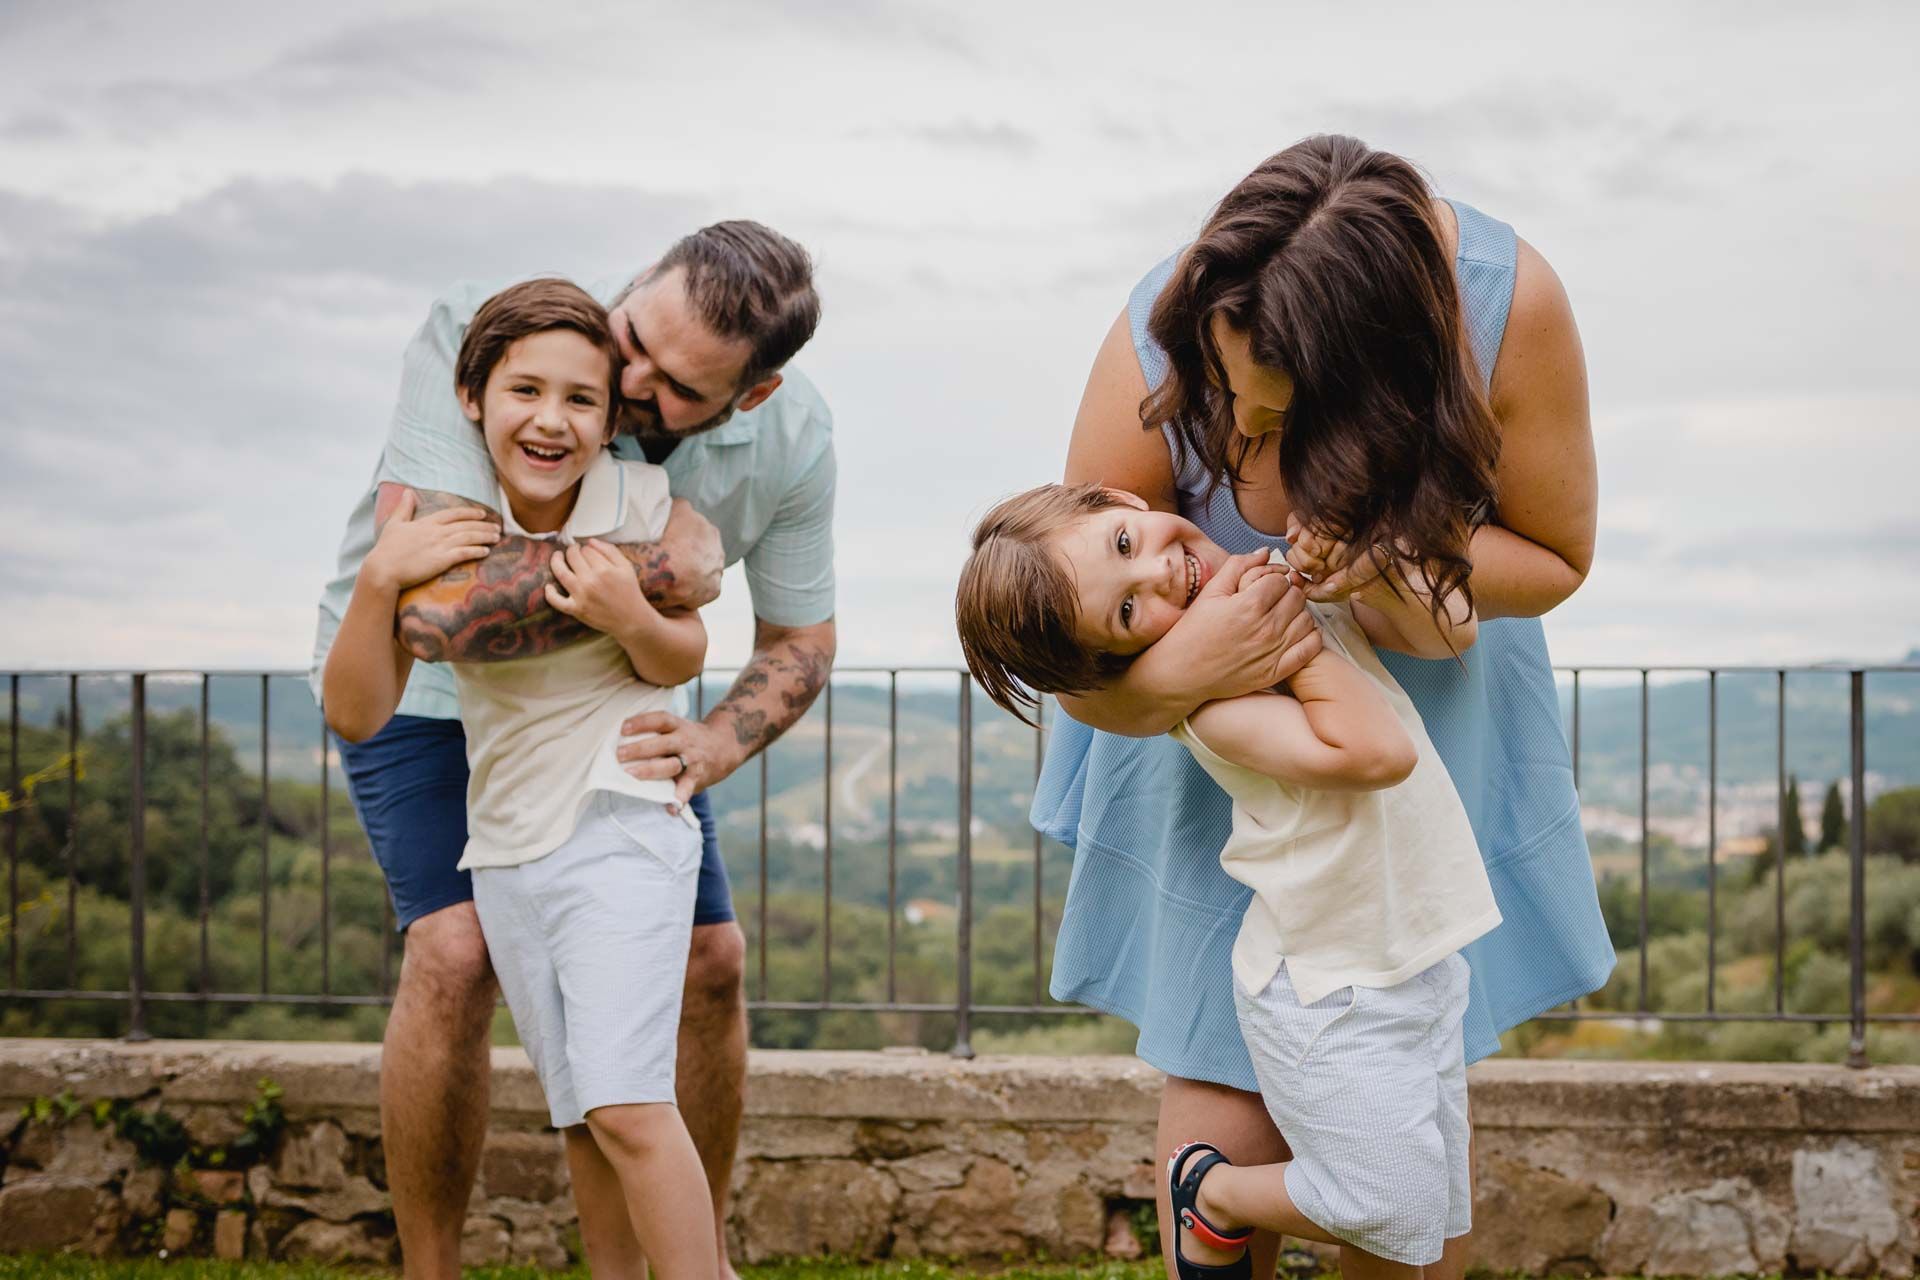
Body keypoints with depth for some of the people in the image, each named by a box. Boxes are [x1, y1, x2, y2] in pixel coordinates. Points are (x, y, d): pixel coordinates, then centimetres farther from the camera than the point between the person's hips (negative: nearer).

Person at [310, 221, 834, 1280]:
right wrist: (666, 568, -42)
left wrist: (713, 747, -29)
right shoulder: (475, 335, -38)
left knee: (708, 960, 0)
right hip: (425, 674, -4)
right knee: (456, 951, -22)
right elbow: (436, 605, -49)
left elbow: (800, 642, -7)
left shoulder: (790, 439, -23)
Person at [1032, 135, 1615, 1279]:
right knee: (1227, 1075, -4)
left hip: (1434, 716, 1)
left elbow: (1556, 556, -12)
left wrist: (1403, 558, -33)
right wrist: (1173, 672, -44)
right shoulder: (1154, 354, -30)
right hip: (1221, 749, -1)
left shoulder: (1510, 301, -29)